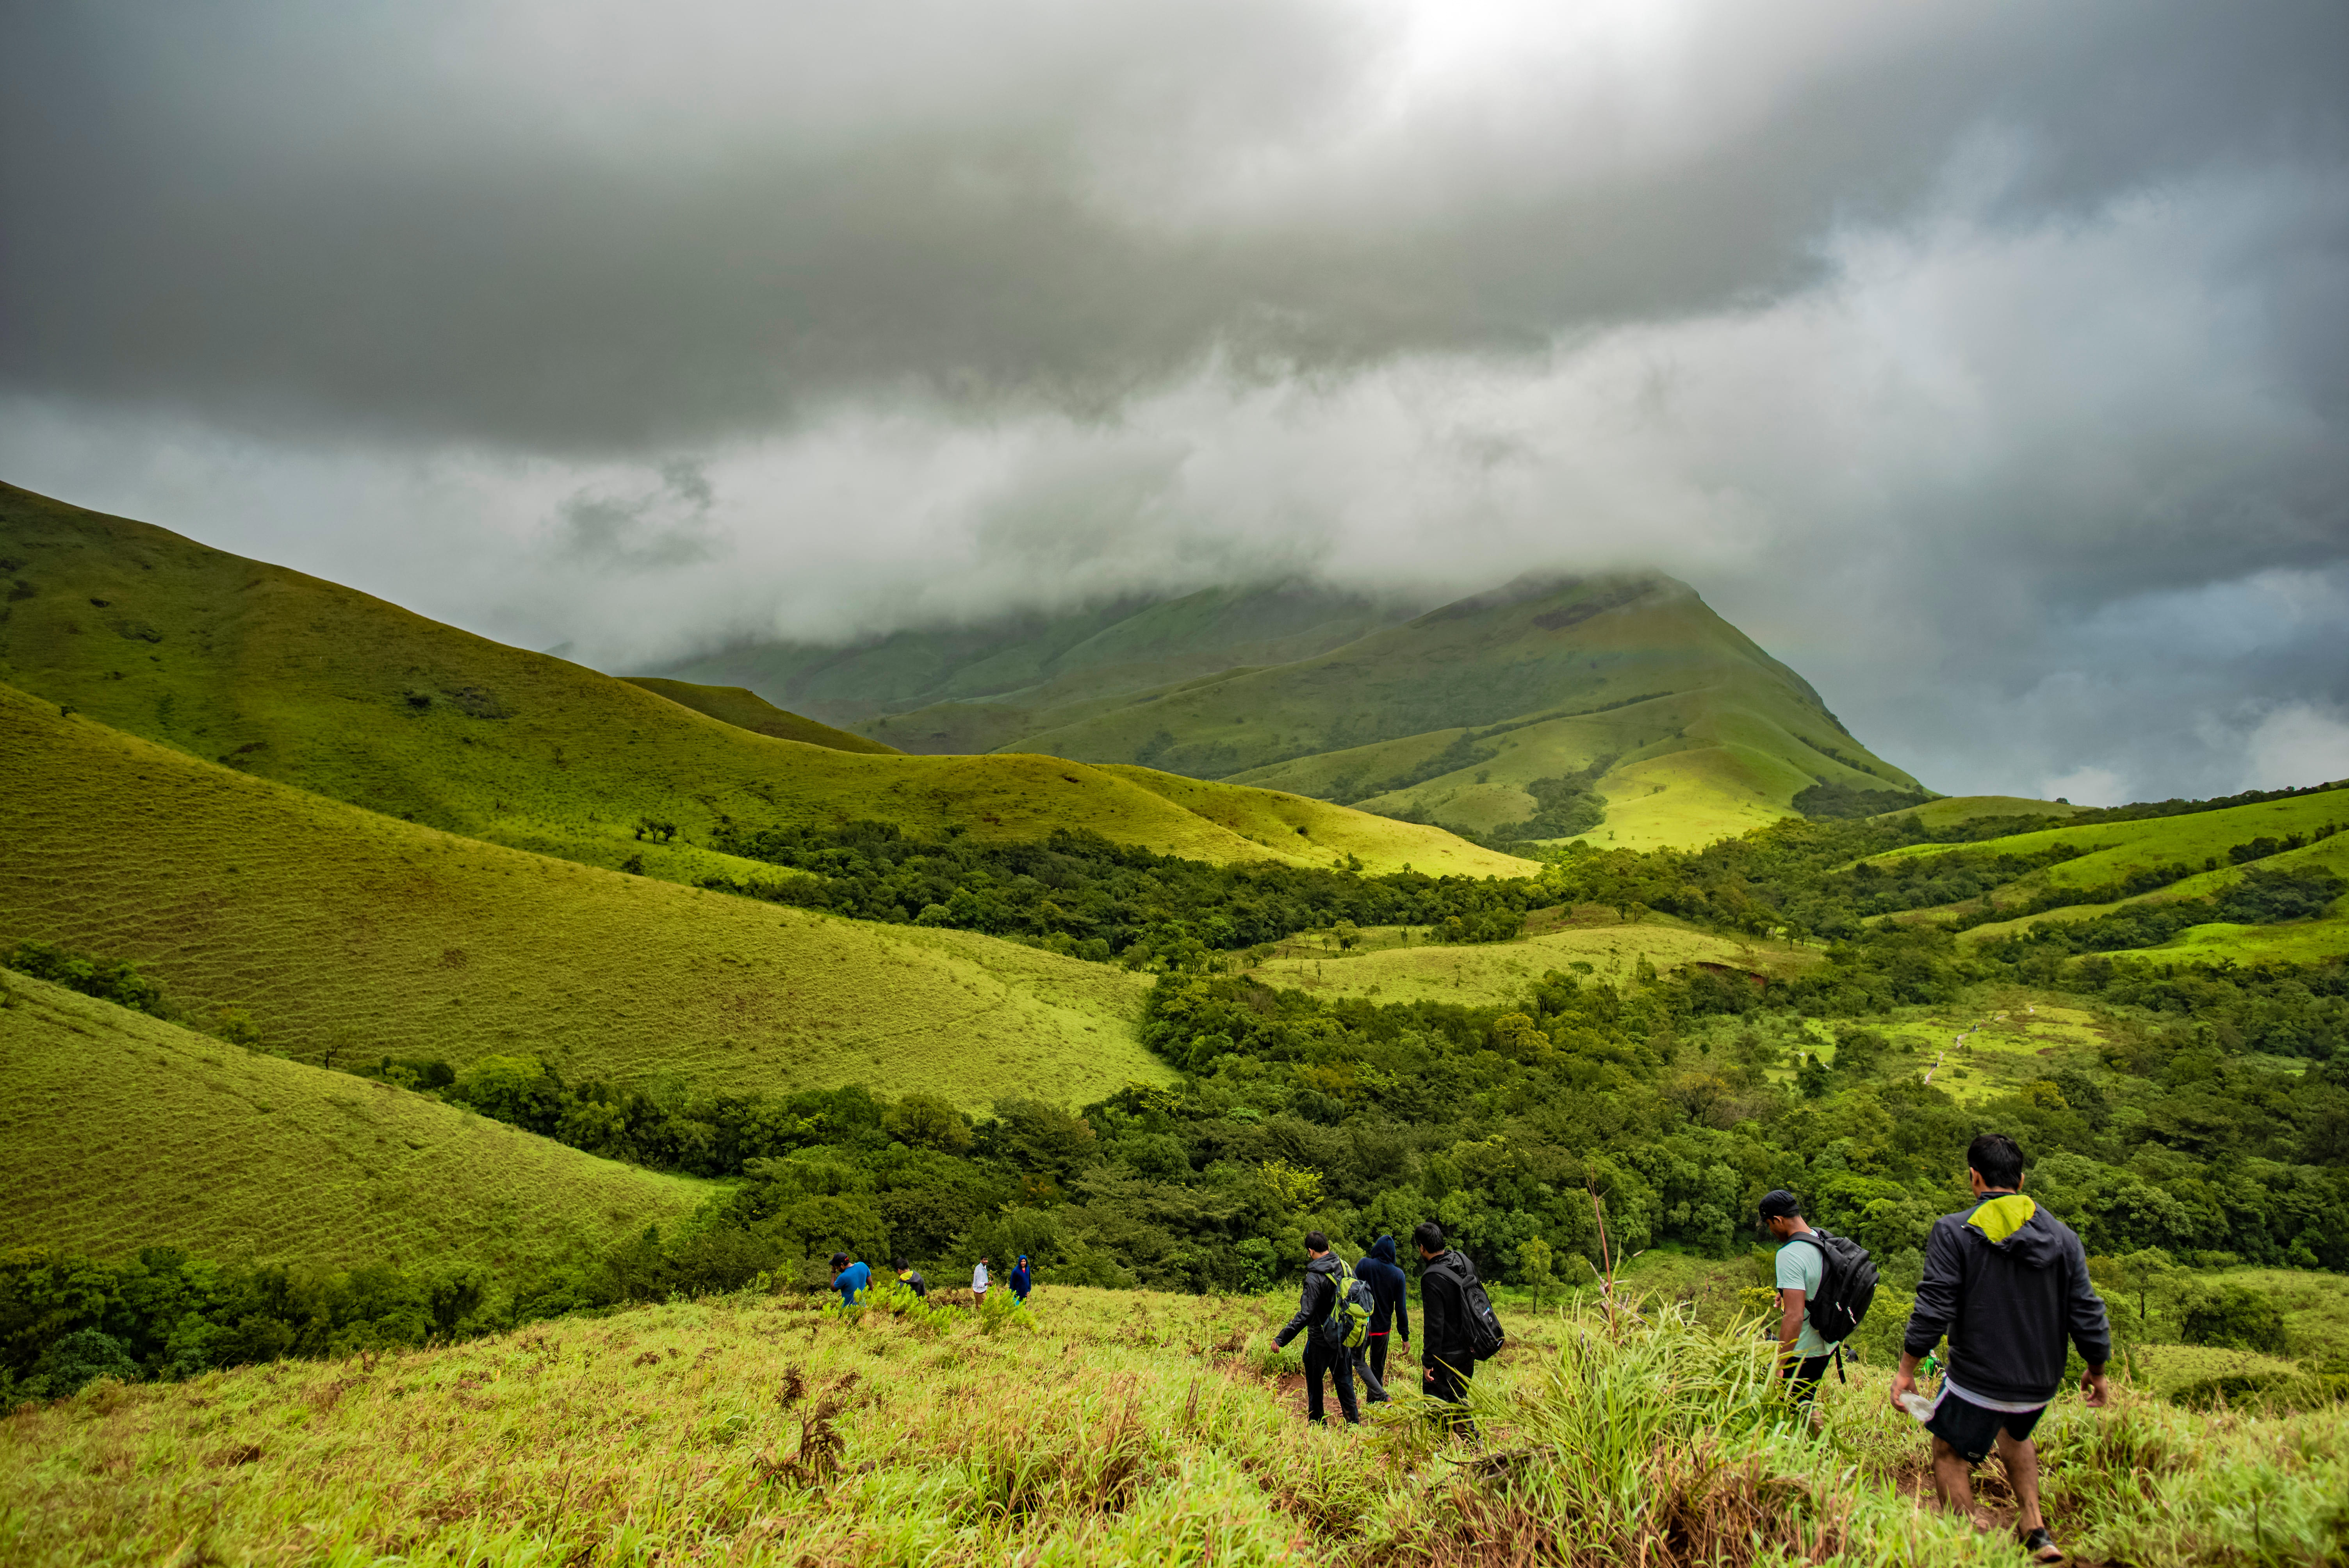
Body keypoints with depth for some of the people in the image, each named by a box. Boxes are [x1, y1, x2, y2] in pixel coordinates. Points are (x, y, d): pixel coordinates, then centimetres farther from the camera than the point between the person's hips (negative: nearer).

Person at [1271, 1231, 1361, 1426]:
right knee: (1344, 1381, 17)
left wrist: (1281, 1339, -25)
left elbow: (1305, 1315, -27)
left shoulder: (1315, 1277, -23)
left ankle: (1316, 1424, 18)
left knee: (1315, 1385, 11)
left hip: (1320, 1340, -6)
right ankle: (1354, 1423, 21)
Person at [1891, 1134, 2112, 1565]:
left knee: (1951, 1456, 15)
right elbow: (2087, 1315, 3)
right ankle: (2034, 1527, 23)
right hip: (2042, 1384, 5)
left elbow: (1933, 1311, -15)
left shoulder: (1954, 1231, -12)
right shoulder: (2063, 1236, 1)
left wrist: (1906, 1370, -6)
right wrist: (2097, 1373, 19)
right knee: (2014, 1432, 33)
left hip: (1977, 1381, -5)